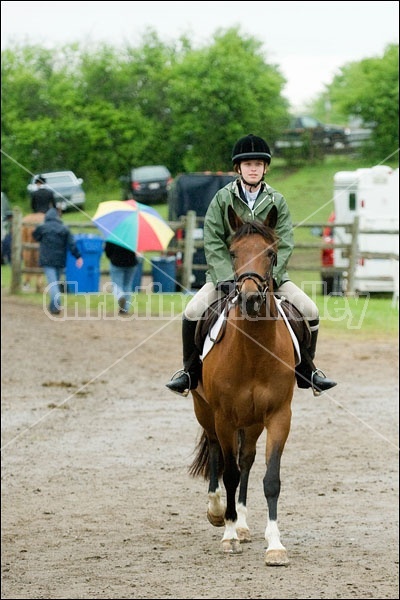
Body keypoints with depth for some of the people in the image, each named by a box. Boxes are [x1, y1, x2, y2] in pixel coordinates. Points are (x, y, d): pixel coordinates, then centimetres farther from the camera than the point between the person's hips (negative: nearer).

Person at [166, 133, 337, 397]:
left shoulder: (277, 202, 3)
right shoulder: (223, 199, -1)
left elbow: (284, 246, -3)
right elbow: (213, 243, -7)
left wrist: (269, 277, -19)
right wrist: (226, 279, -20)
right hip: (226, 274, -1)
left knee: (310, 311, -13)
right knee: (192, 313, -22)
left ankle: (305, 369, 7)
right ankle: (190, 370, -2)